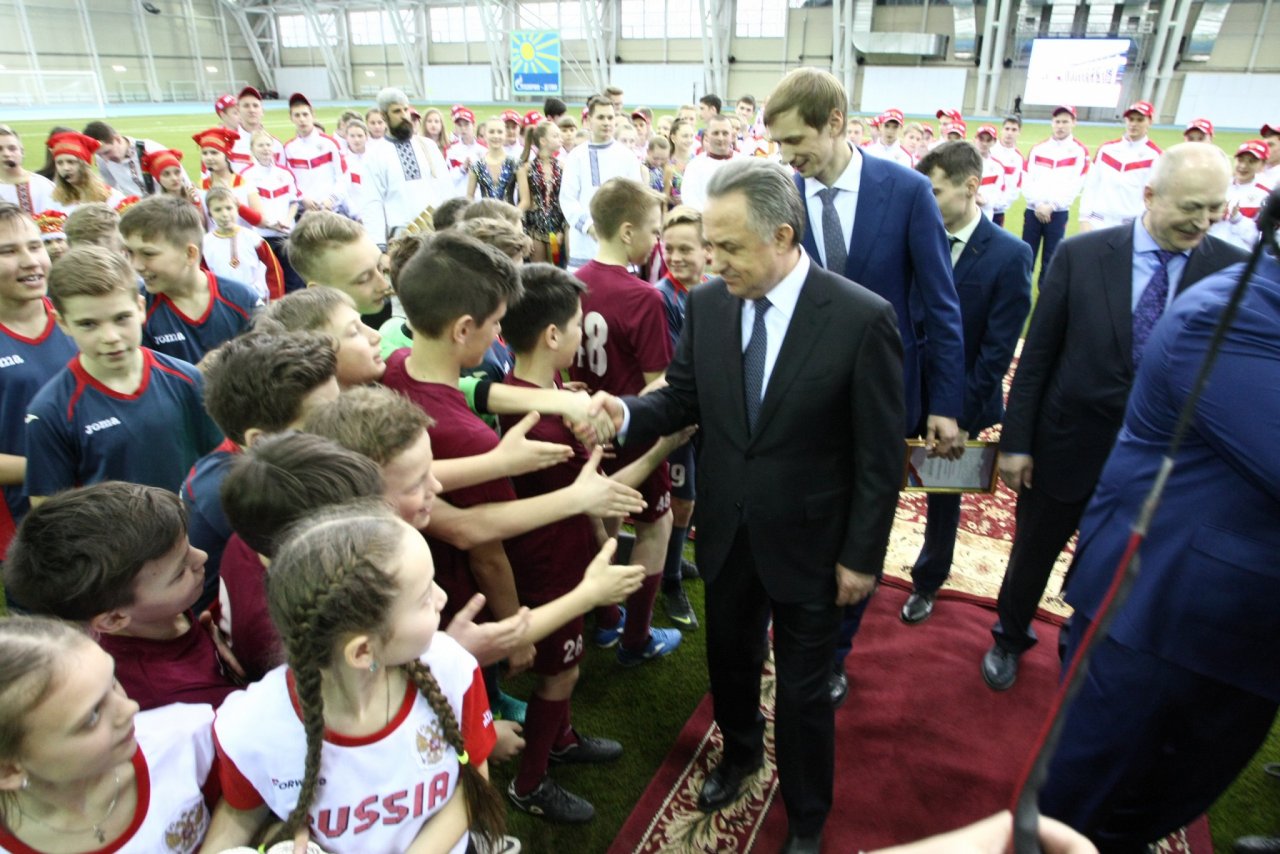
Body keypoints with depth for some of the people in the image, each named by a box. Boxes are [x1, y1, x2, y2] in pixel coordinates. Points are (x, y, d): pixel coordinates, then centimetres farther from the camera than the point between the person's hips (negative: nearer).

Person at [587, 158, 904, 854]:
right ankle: (739, 751, 57)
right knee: (729, 659, 25)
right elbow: (683, 397, 2)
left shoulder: (861, 318, -19)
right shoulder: (706, 302, -7)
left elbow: (880, 455, -13)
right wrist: (628, 414, -19)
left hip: (808, 541, -4)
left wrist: (862, 556, -10)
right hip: (727, 533, 4)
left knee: (804, 691, 14)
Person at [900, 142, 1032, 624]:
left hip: (957, 404, -2)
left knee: (943, 496, 16)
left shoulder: (1010, 256, -13)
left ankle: (927, 582, 38)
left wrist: (962, 415, -15)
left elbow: (997, 350, -13)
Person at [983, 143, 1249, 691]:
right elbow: (1036, 355, -6)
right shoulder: (1082, 255, -10)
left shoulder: (1234, 270, -7)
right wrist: (1015, 441, -6)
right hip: (1067, 446, 0)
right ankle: (1009, 640, 45)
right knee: (1033, 555, 18)